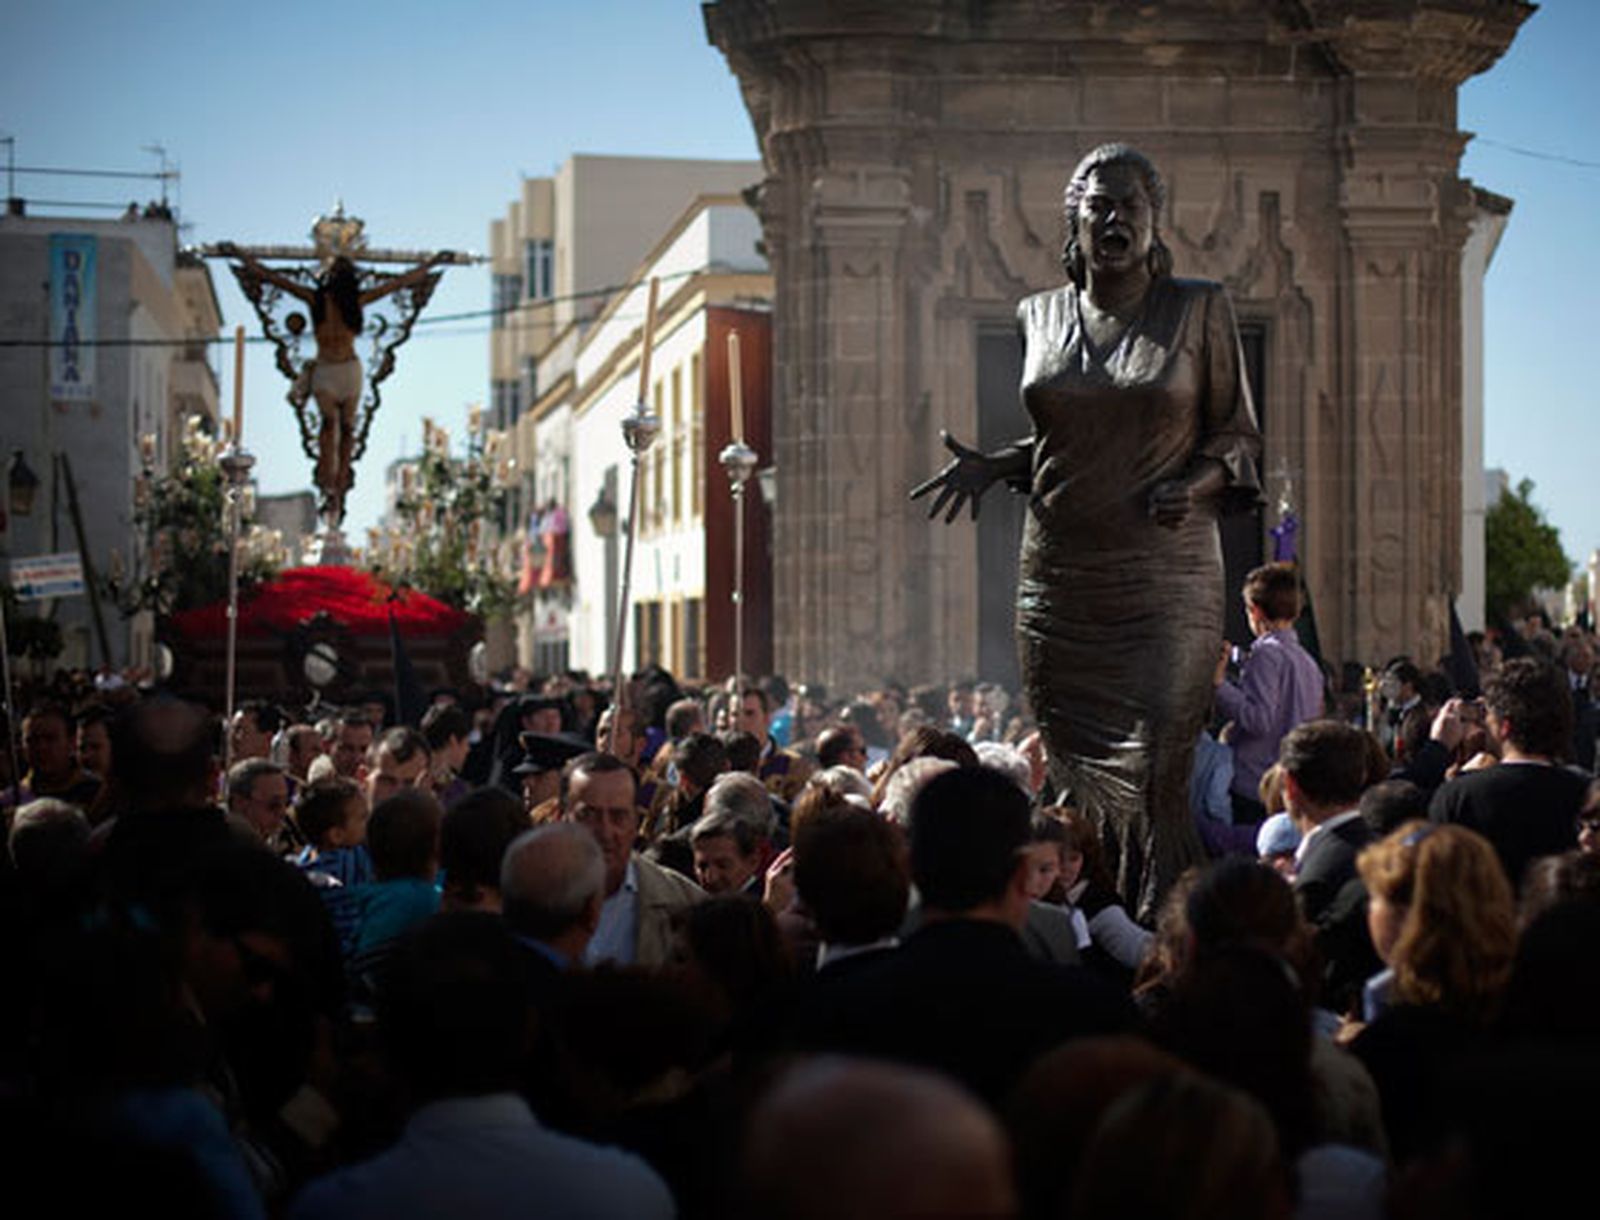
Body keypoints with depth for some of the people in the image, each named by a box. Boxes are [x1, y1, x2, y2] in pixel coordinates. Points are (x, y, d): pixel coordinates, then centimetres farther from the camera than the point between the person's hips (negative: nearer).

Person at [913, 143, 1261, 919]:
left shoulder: (1199, 309, 2)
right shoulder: (1040, 316, 12)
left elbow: (1237, 438, 6)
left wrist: (1197, 484, -13)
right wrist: (993, 467, 5)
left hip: (1164, 579, -3)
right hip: (1060, 582, 3)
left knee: (1154, 781, -12)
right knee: (1076, 783, 3)